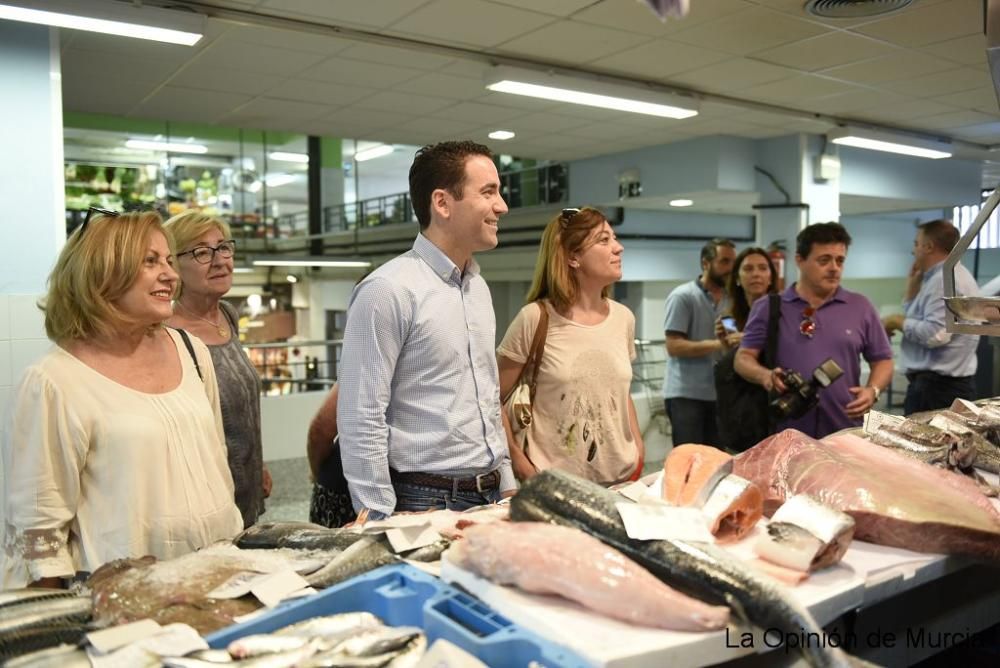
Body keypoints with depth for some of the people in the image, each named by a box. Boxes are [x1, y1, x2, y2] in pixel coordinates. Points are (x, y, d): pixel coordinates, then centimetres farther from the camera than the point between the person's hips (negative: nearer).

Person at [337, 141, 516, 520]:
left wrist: (506, 485, 13)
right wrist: (384, 523, -16)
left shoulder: (479, 287, 9)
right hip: (424, 503, -7)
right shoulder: (388, 290, -15)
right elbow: (361, 421, -17)